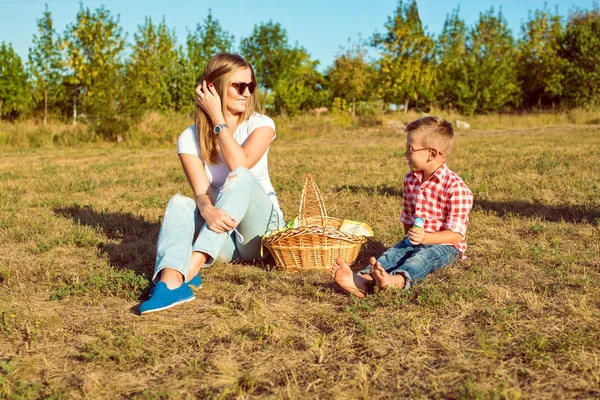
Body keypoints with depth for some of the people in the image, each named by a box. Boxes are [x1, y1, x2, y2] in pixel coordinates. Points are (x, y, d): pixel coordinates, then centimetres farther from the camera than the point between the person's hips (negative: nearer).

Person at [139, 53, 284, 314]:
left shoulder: (260, 125, -4)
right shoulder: (190, 137, -2)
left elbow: (240, 167, -23)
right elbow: (202, 192, -17)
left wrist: (218, 119, -20)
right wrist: (208, 211, -40)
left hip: (259, 227, -1)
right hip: (219, 230, 2)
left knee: (240, 178, -31)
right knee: (179, 203, -27)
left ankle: (190, 269, -46)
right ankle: (170, 280, -54)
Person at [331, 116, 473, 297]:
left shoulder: (455, 187, -15)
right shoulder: (410, 180, 9)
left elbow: (455, 234, -18)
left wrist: (425, 238, -30)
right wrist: (410, 235, 5)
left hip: (445, 245, -6)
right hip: (415, 240, 6)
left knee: (421, 257, -35)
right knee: (391, 254, -22)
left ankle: (396, 280, -65)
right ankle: (364, 280, -50)